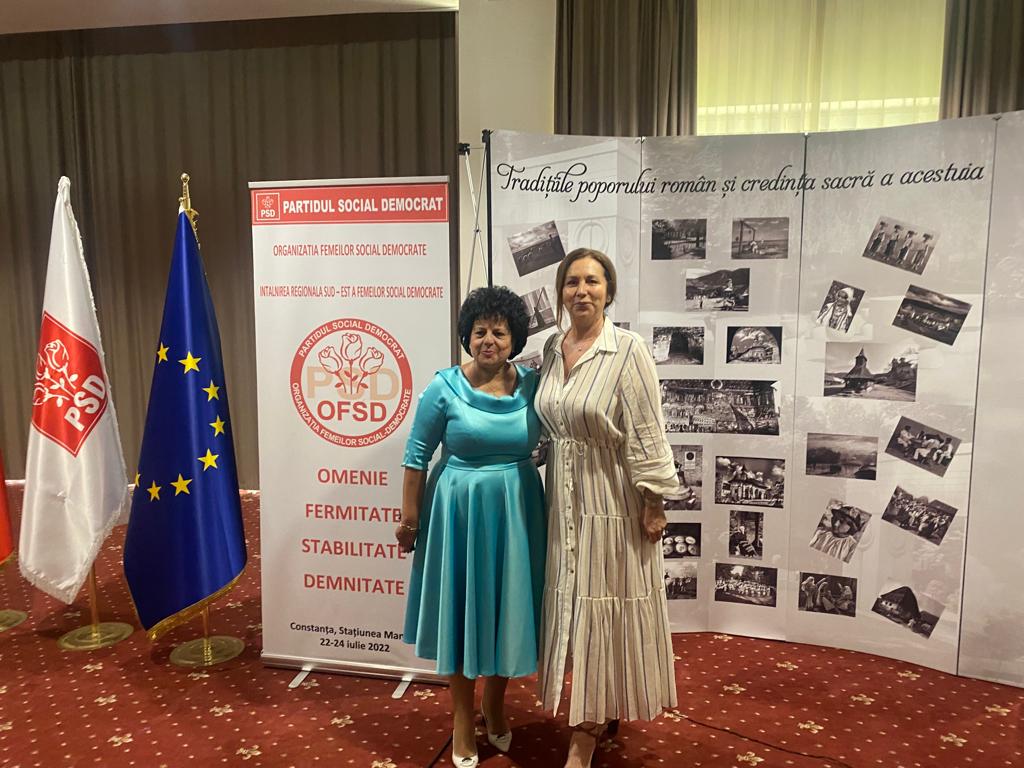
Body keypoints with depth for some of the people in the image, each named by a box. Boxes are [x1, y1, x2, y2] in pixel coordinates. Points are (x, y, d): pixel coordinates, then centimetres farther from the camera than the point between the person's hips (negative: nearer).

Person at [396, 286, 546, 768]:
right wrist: (409, 517, -4)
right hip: (459, 510, -2)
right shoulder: (445, 387, -9)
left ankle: (494, 705, 38)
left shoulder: (532, 384, -2)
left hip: (517, 511, 3)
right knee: (460, 609, 9)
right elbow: (417, 455, -4)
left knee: (507, 609, 14)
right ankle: (462, 716, 29)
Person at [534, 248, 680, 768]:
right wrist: (551, 482, 13)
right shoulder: (551, 349, 5)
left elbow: (646, 434, -14)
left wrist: (654, 502, -13)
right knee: (573, 605, 14)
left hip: (612, 499, -6)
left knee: (602, 606, 4)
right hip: (565, 497, 6)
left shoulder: (628, 350, -14)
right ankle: (601, 714, 35)